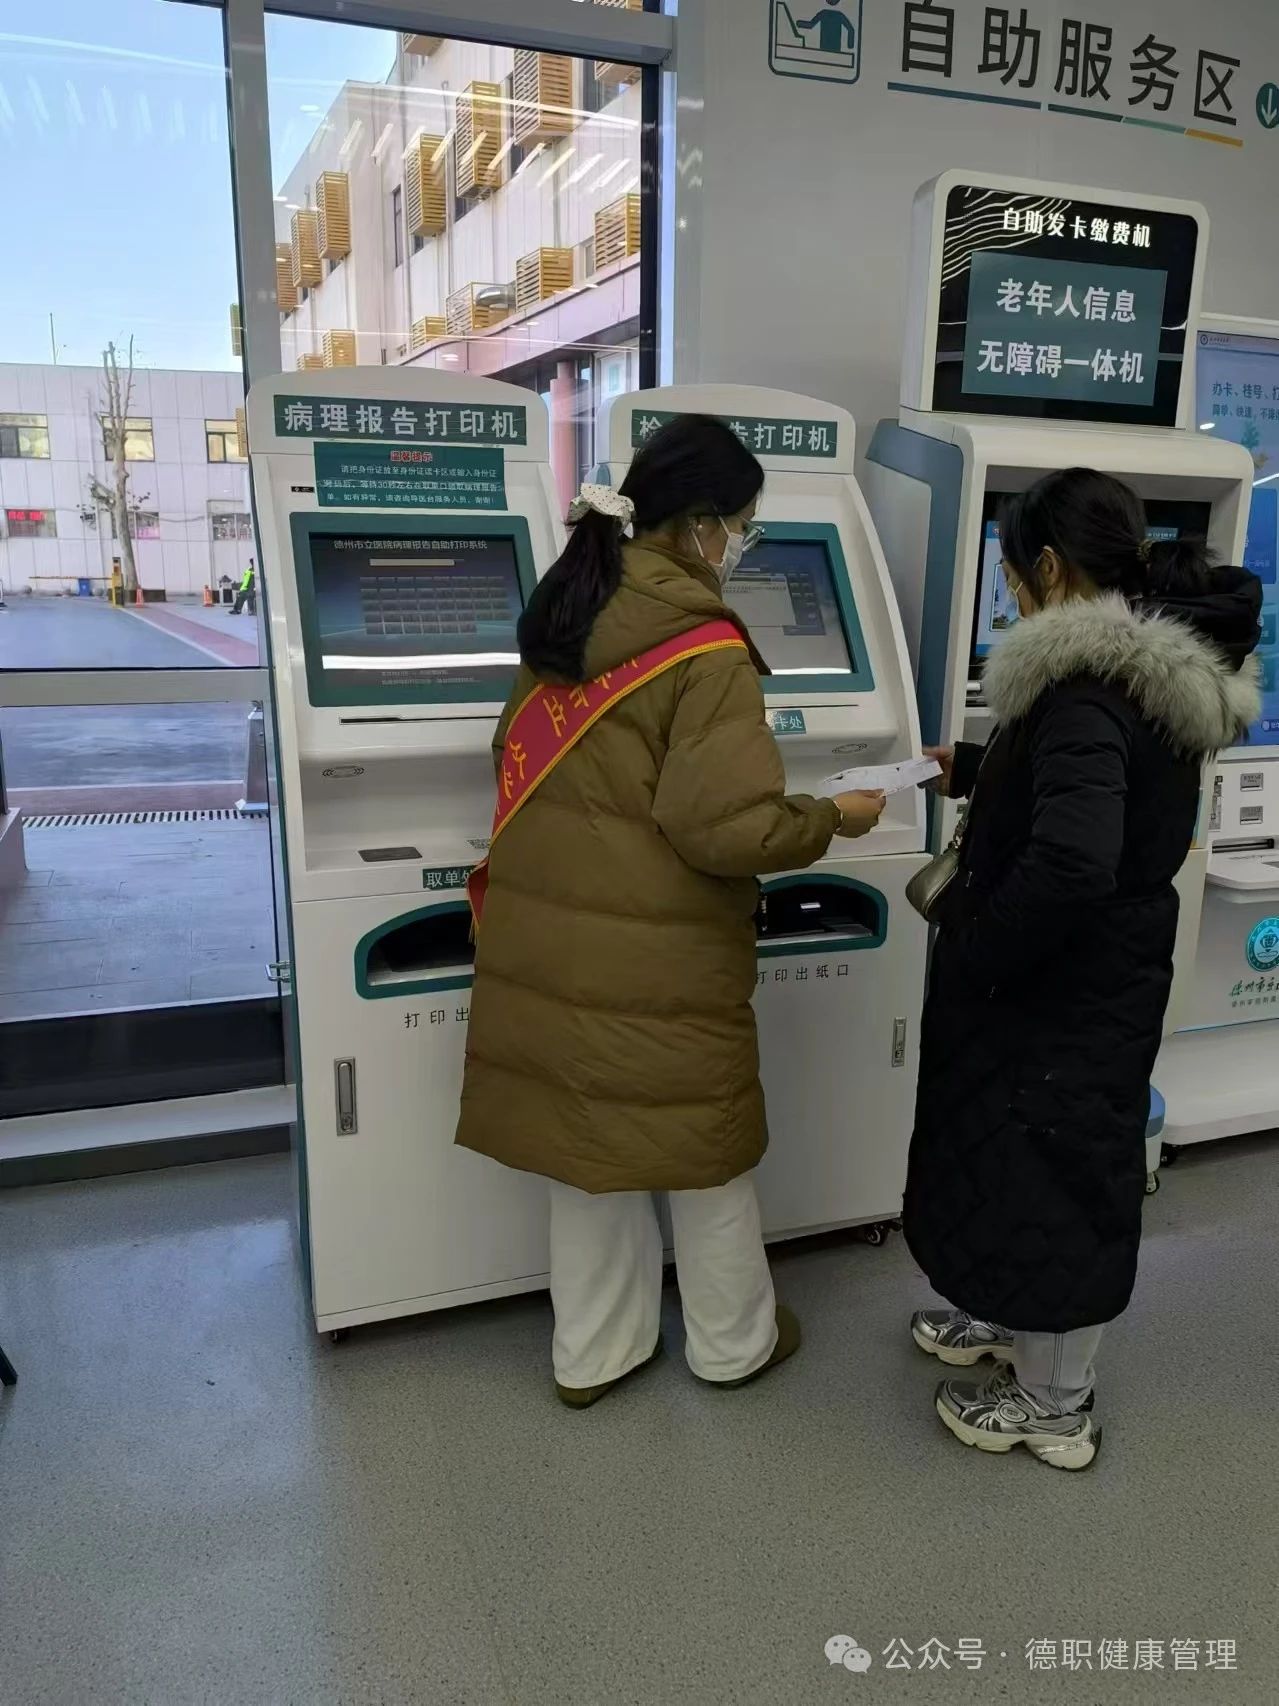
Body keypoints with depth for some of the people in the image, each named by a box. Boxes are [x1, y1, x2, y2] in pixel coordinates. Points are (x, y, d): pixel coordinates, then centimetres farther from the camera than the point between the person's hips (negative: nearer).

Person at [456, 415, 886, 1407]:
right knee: (704, 1148, 15)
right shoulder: (708, 650, -18)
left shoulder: (568, 611, 7)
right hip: (657, 958, -7)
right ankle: (733, 1344, 37)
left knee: (585, 1147, 20)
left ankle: (593, 1354, 37)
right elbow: (727, 828, -22)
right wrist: (830, 819, -5)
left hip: (550, 937, 7)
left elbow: (521, 763, 17)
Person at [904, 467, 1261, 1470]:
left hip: (1056, 986, -9)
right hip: (1116, 971, 9)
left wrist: (969, 960, -22)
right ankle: (1022, 1330, 47)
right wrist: (973, 772, 20)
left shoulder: (1088, 686, -26)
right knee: (1067, 1166, 24)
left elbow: (1070, 865, -36)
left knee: (1039, 1173, 9)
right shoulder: (1170, 665, 5)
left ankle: (1053, 1407, 31)